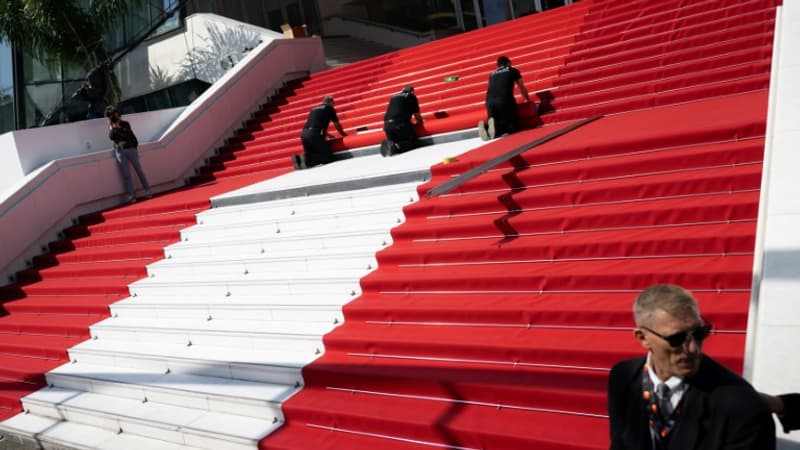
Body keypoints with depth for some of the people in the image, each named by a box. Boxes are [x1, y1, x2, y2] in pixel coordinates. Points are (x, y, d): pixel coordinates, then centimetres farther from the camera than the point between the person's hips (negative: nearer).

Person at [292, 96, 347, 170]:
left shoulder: (314, 109, 30)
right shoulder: (330, 108, 13)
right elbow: (337, 126, 22)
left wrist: (330, 135, 47)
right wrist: (344, 135, 41)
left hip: (304, 134, 7)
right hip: (314, 134, -7)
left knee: (312, 155, 21)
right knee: (328, 157, -3)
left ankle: (298, 158, -7)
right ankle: (306, 159, -21)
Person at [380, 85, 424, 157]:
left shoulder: (393, 97, 26)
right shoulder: (412, 96, 12)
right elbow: (416, 114, 11)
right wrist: (420, 121, 35)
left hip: (387, 125, 5)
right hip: (402, 124, -5)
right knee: (414, 143, 5)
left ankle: (387, 145, -11)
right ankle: (396, 147, -20)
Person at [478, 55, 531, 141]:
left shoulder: (492, 74, 28)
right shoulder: (513, 70, 20)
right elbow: (522, 88, 31)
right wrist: (528, 100, 49)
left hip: (490, 101, 4)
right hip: (505, 100, -4)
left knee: (494, 126, 17)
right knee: (514, 126, 6)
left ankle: (486, 127, -19)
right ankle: (495, 126, -24)